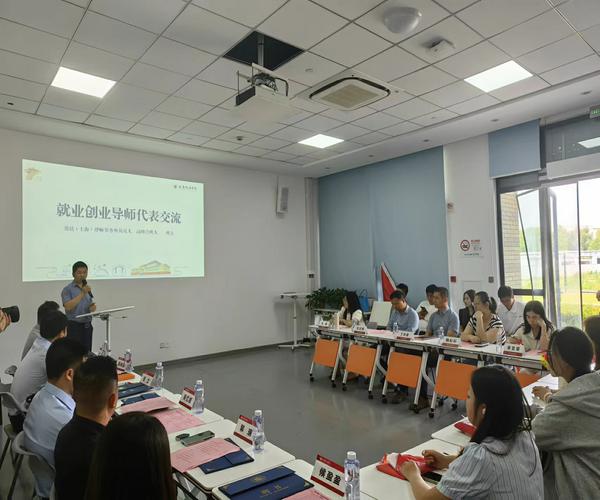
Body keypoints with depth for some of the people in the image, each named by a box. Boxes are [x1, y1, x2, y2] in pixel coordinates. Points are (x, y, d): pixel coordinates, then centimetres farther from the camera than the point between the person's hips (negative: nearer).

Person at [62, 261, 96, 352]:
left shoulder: (88, 288, 12)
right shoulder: (67, 289, -5)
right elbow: (67, 307, -19)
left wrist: (93, 307, -5)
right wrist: (82, 293, -21)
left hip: (87, 326, 6)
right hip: (74, 325, -5)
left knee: (87, 352, 8)